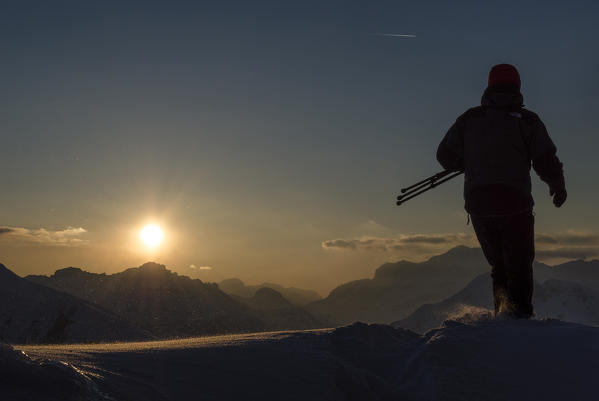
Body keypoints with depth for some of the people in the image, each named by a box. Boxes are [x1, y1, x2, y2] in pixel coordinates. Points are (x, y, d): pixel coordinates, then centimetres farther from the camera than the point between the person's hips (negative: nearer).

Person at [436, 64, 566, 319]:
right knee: (520, 267, 5)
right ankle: (519, 309, -12)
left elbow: (445, 156, 9)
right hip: (515, 203, -3)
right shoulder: (527, 120, 3)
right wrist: (558, 188, 17)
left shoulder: (469, 119, 10)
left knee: (499, 266, 19)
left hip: (477, 203, 3)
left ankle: (503, 299, 1)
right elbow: (547, 162, -2)